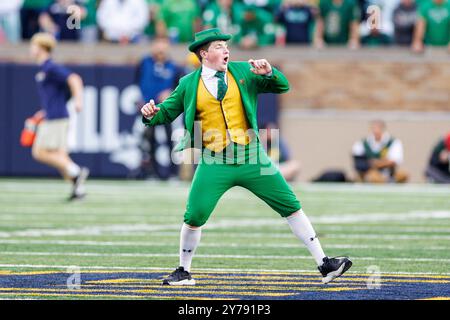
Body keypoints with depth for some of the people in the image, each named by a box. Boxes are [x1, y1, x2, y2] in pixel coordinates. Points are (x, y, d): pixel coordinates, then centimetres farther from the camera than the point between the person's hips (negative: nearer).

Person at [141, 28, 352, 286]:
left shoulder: (243, 71, 7)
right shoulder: (189, 84, 4)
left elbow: (283, 86, 6)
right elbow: (166, 112, 11)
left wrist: (269, 72, -14)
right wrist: (151, 114, -11)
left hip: (252, 159, 1)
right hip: (214, 164, -1)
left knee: (291, 206, -1)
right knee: (195, 217, -7)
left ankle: (323, 263, 5)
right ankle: (184, 272, 16)